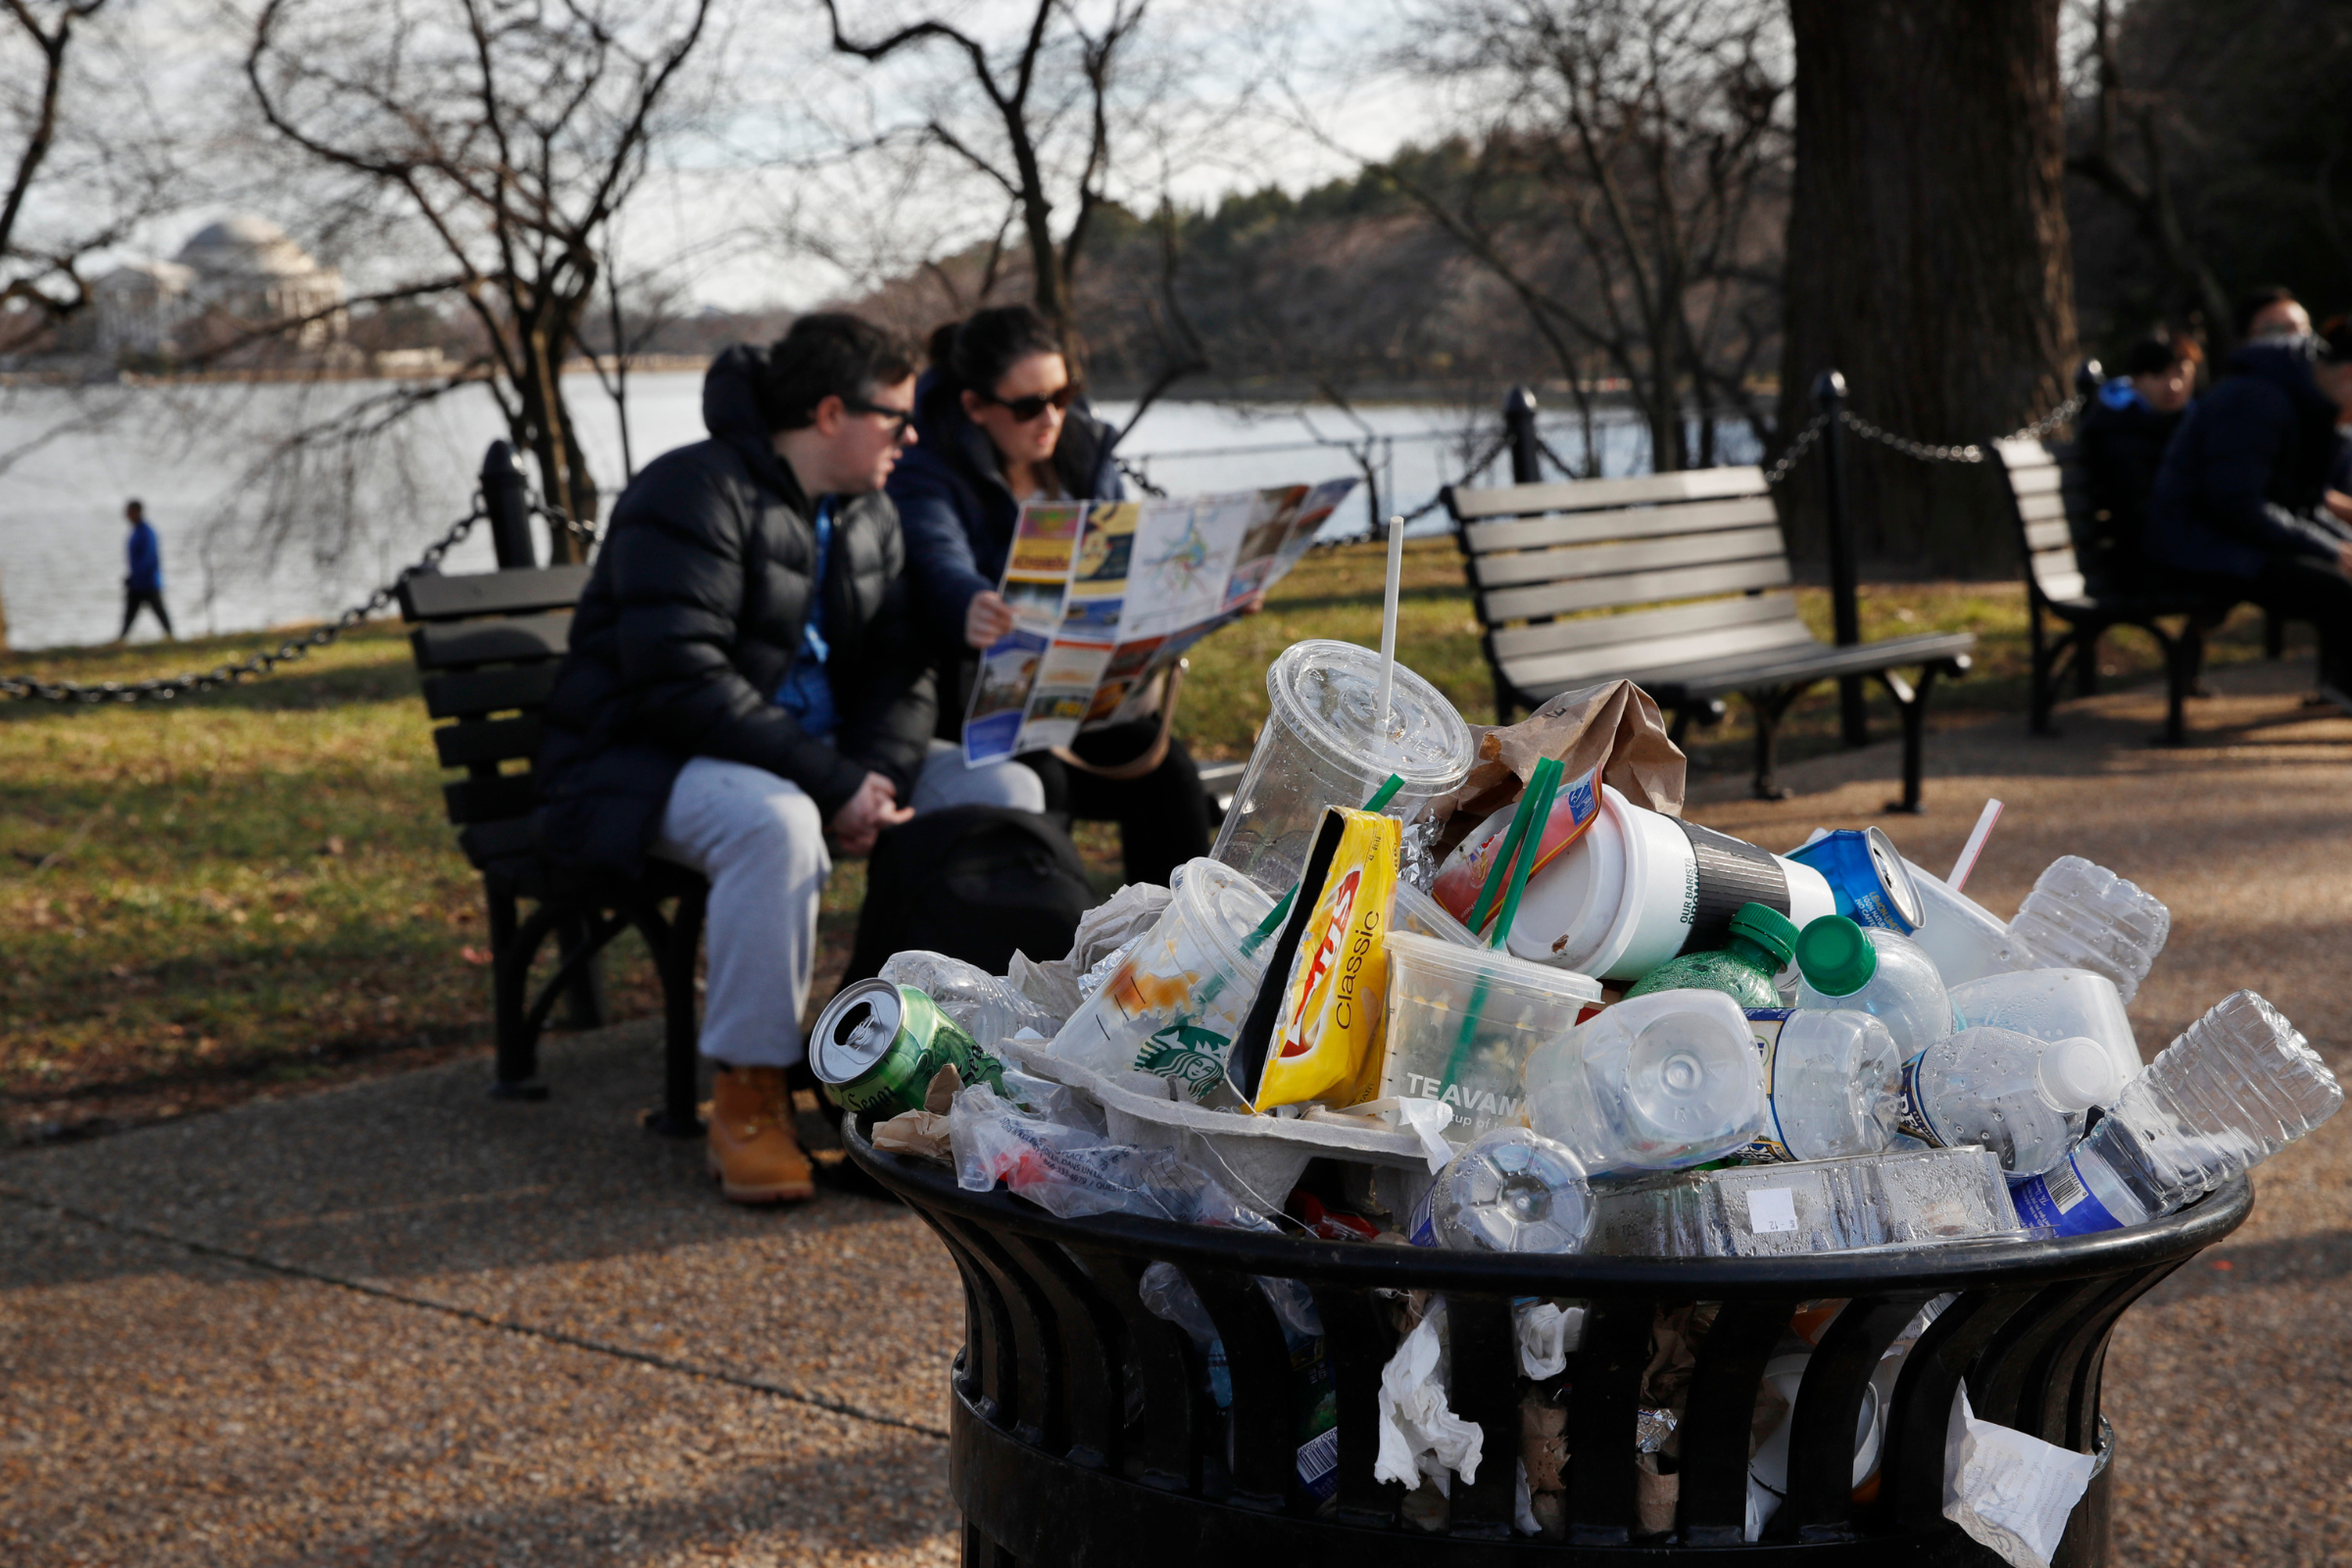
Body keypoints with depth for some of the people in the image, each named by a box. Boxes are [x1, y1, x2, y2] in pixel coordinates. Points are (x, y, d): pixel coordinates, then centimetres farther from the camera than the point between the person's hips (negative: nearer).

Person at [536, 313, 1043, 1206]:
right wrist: (834, 786, -29)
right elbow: (681, 681, -27)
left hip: (820, 756, 8)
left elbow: (900, 671, 8)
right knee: (776, 822, -40)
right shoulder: (696, 494, -17)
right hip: (650, 761, -8)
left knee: (1005, 795, -8)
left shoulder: (867, 515, 11)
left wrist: (877, 776, -15)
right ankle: (747, 1098, -27)